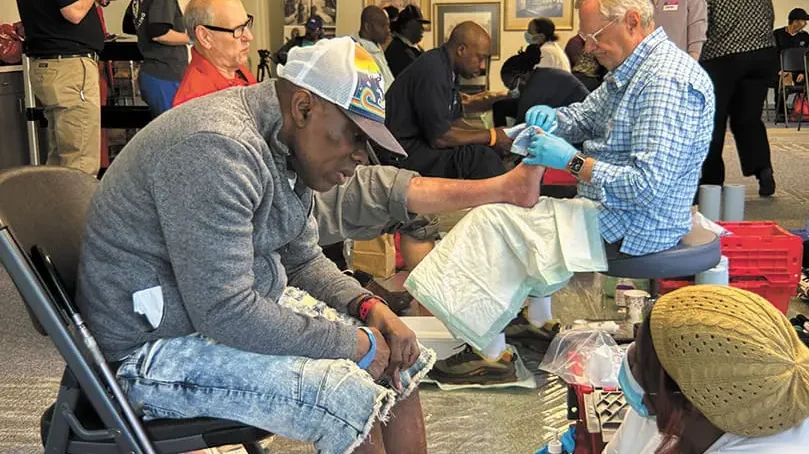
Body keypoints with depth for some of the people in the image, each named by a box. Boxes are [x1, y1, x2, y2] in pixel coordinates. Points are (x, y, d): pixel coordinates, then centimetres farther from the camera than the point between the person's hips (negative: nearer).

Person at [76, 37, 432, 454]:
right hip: (157, 348, -10)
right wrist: (353, 344, -21)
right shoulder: (216, 148, -27)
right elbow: (226, 314, -30)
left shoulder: (285, 145, 4)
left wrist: (368, 307, -3)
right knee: (350, 399, -26)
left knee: (401, 358, 5)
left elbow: (303, 260, 15)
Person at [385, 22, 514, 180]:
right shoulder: (432, 71, -20)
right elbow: (439, 137, -24)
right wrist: (490, 136, -14)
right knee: (481, 155, -24)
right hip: (405, 153, -10)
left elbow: (455, 122, 15)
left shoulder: (446, 67, 9)